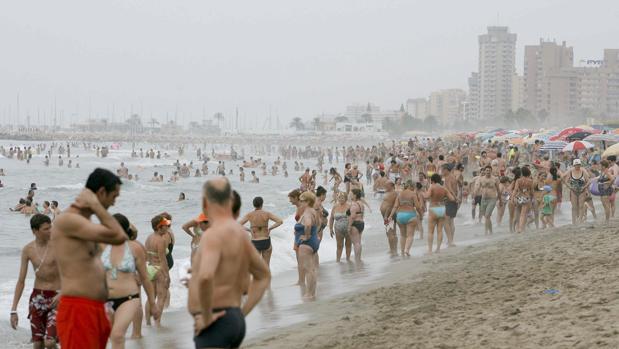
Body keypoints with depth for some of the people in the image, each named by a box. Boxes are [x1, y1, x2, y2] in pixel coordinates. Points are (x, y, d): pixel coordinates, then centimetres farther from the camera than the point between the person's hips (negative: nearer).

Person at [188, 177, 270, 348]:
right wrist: (241, 314, 16)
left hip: (215, 324, -10)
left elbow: (205, 277, -35)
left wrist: (206, 317, -21)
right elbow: (263, 276, 23)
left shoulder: (214, 235, -17)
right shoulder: (240, 233, 11)